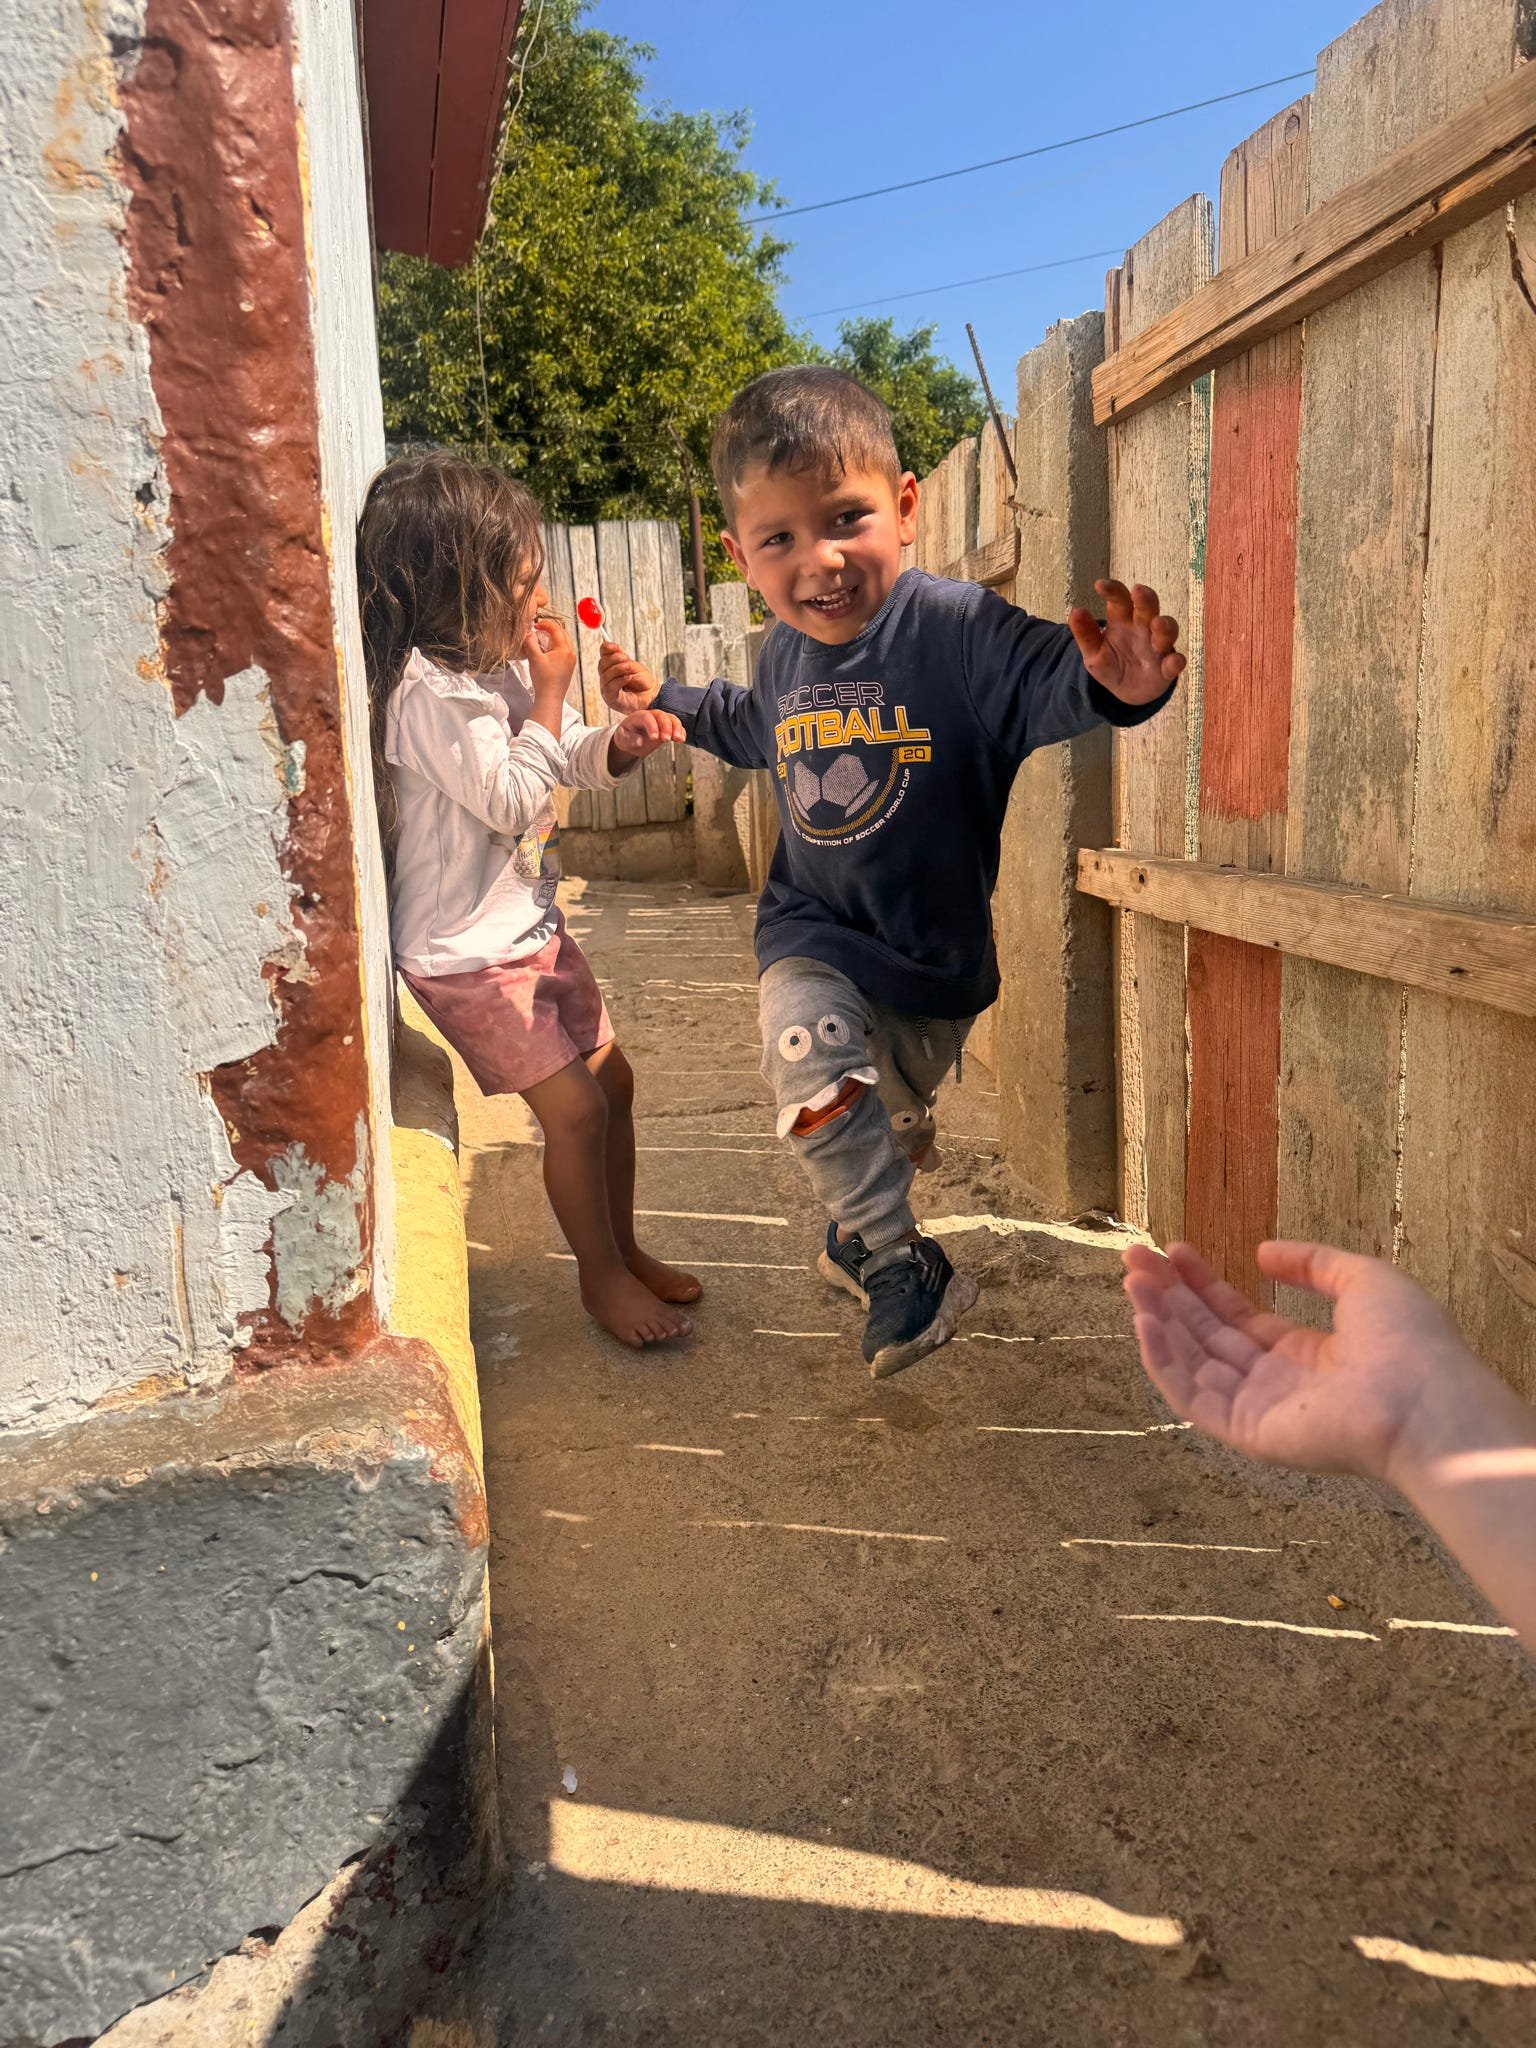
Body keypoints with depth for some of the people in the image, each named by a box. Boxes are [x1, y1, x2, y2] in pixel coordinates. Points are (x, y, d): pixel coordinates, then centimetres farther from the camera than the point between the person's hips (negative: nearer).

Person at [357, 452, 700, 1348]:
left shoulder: (502, 667, 6)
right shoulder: (431, 695, -22)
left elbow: (571, 757, 14)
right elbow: (513, 802, -25)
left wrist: (621, 741, -7)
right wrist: (550, 691, -18)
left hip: (534, 926, 9)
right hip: (468, 955, -9)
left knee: (613, 1079, 14)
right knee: (574, 1107, -7)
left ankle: (625, 1248, 32)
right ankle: (602, 1274, 16)